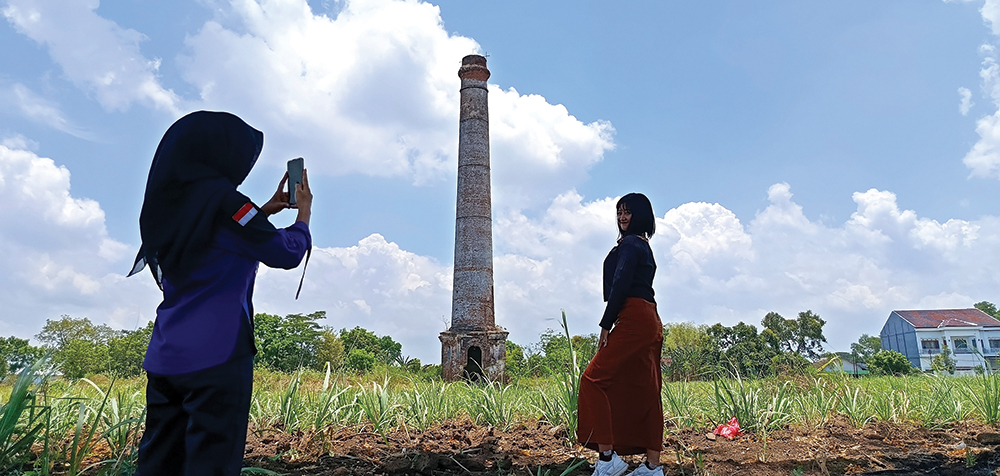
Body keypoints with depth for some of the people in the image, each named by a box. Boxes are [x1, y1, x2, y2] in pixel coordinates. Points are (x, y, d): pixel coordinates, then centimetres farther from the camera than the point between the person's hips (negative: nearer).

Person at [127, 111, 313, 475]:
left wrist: (265, 211, 24)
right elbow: (287, 254, -10)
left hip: (164, 356, 8)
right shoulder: (221, 199, -12)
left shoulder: (169, 203, 12)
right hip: (215, 355, -8)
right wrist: (304, 212, 7)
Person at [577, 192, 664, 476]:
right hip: (650, 323, 10)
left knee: (594, 380, -8)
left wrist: (605, 325, -12)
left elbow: (620, 287, -14)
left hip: (634, 321, -10)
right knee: (645, 391, 9)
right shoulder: (644, 245, 23)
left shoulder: (629, 244, -7)